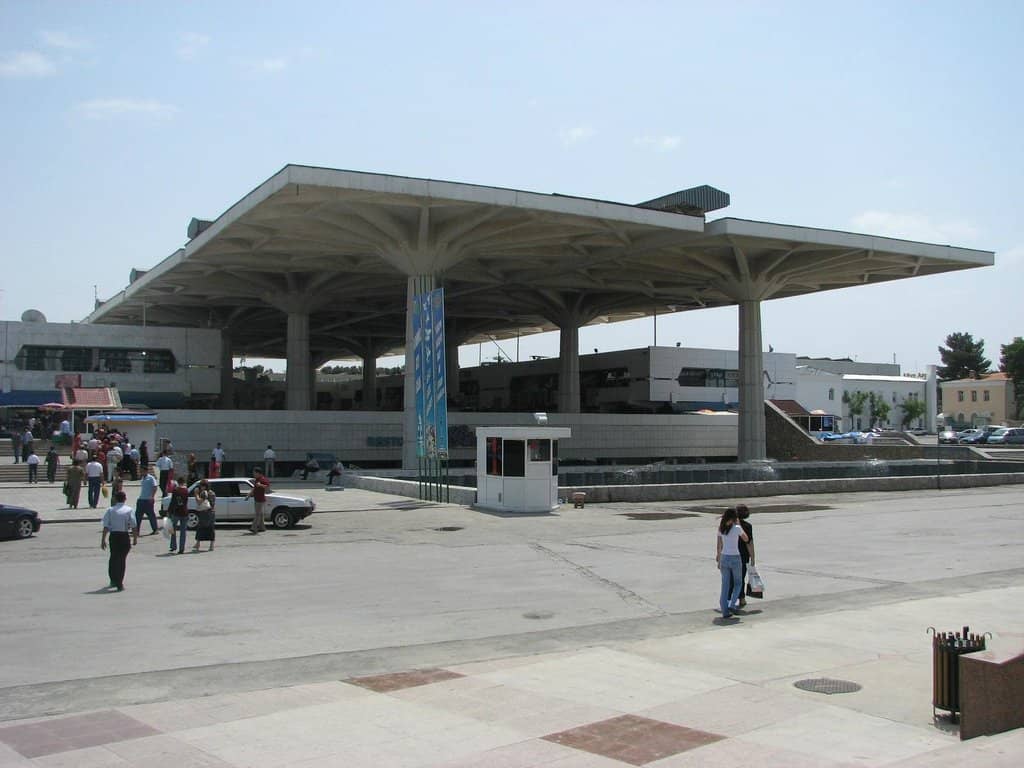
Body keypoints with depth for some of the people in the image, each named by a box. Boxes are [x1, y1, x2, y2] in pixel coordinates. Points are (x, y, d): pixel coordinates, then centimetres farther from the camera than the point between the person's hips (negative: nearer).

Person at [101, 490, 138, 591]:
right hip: (124, 536, -2)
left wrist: (103, 540, -1)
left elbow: (105, 527, -3)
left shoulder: (110, 510, 1)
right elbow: (134, 526, -7)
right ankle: (120, 584, 1)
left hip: (113, 536, 2)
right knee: (122, 559, 5)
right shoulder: (129, 510, -3)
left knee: (113, 557, 18)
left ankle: (113, 580, 33)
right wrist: (135, 538, 2)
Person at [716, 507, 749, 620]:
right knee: (737, 584, 16)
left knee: (725, 585, 9)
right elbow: (746, 539, 7)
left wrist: (718, 558, 19)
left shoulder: (721, 529, 1)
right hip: (735, 558, -4)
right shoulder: (737, 528, -11)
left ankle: (725, 611, 7)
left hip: (724, 558, 4)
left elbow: (719, 546, 8)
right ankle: (732, 605, -2)